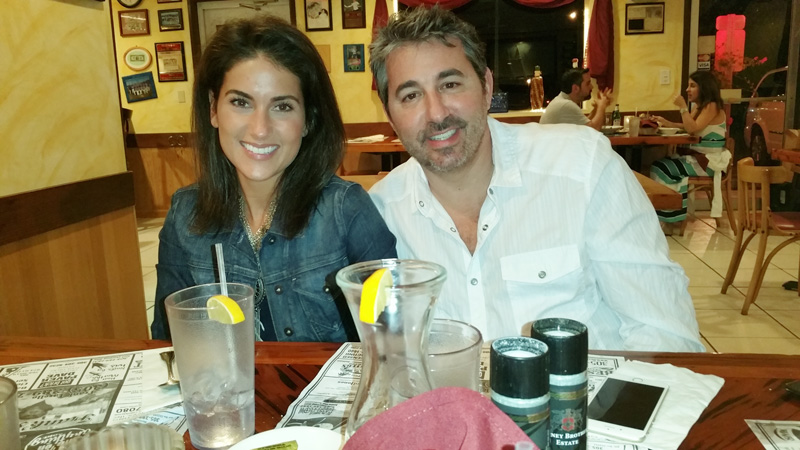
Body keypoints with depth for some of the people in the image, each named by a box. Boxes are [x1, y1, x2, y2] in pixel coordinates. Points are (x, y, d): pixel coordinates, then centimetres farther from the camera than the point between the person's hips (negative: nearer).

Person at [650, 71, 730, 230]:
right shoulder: (699, 106, 15)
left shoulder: (712, 106, -13)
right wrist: (667, 123, 7)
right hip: (696, 155, 9)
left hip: (709, 160, -9)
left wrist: (683, 106, -17)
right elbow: (688, 127, 18)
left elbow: (692, 128, -20)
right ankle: (663, 217, -12)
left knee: (661, 168, -21)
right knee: (658, 165, -10)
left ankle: (666, 218, -13)